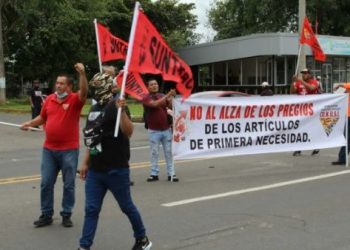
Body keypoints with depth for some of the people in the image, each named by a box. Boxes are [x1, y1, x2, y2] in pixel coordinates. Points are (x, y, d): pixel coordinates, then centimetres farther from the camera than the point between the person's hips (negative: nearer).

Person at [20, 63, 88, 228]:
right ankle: (46, 215, 19)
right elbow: (42, 118, 19)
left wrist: (82, 73, -42)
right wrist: (29, 123, 4)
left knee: (69, 184, 5)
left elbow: (84, 91, -30)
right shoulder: (49, 99, 5)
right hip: (49, 149, 4)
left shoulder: (75, 99, -8)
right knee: (46, 183, 7)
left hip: (69, 150, -4)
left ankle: (66, 215, 18)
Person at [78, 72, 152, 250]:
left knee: (127, 207, 8)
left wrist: (122, 111, -37)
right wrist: (86, 162, 20)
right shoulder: (94, 108, 14)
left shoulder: (116, 106, -11)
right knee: (91, 209, 5)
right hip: (95, 170, 7)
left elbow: (128, 132, -24)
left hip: (116, 169, -7)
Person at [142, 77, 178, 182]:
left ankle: (171, 174, 9)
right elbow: (155, 104, -25)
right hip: (154, 131, -4)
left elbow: (171, 106, 0)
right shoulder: (146, 98, -6)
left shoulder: (163, 96, 10)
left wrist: (172, 97, -19)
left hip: (166, 129, 4)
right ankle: (154, 174, 11)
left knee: (169, 152, 5)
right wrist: (168, 95, -30)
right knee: (154, 153, 3)